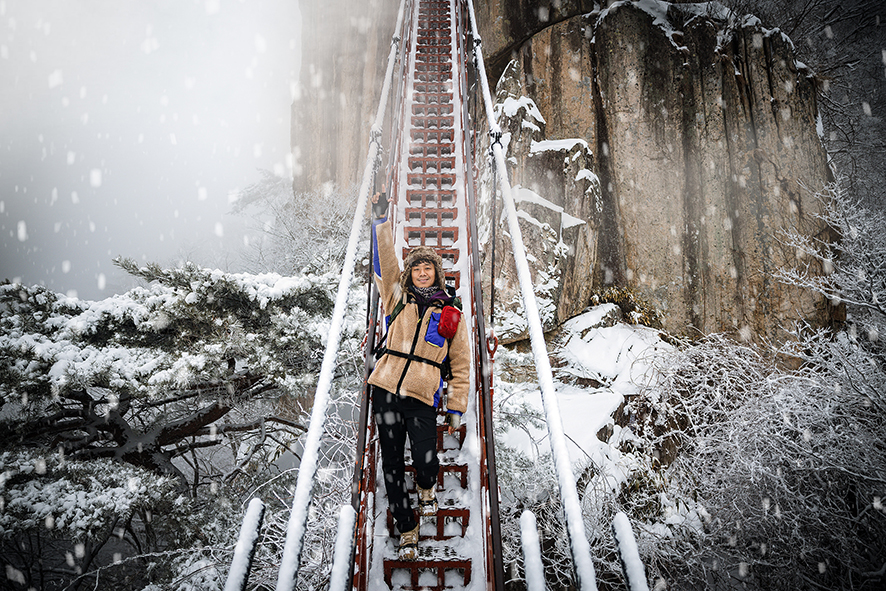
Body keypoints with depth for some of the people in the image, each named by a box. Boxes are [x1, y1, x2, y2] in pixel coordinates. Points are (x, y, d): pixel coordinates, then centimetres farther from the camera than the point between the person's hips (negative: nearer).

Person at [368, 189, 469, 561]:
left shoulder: (452, 316, 8)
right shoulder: (398, 300, 11)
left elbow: (461, 366, 9)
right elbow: (384, 262, 2)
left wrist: (456, 408, 5)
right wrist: (382, 220, -6)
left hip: (422, 397, -2)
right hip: (386, 391, 2)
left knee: (424, 459, -13)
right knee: (391, 466, 6)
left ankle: (427, 489, 27)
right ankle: (407, 530, 27)